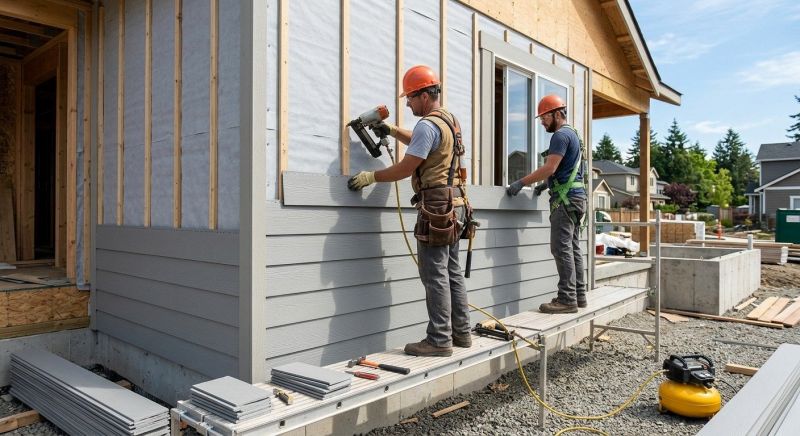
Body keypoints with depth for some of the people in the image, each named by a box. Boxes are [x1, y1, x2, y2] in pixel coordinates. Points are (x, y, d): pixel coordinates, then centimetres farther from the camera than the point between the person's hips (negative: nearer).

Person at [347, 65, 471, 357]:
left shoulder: (428, 125, -13)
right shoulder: (449, 121, 17)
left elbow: (406, 168, -14)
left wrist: (371, 176, -5)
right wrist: (392, 130, 26)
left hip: (436, 206, -10)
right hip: (453, 204, 10)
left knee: (436, 276, -5)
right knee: (452, 273, 13)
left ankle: (440, 341, 0)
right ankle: (461, 333, 21)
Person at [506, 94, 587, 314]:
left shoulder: (561, 135, -10)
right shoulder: (572, 134, 22)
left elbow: (549, 168, -18)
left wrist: (521, 183, -14)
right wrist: (545, 184, 19)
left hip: (565, 199, -10)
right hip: (575, 197, 10)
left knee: (562, 249, -11)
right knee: (573, 248, 10)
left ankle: (567, 299, -11)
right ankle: (579, 295, 13)